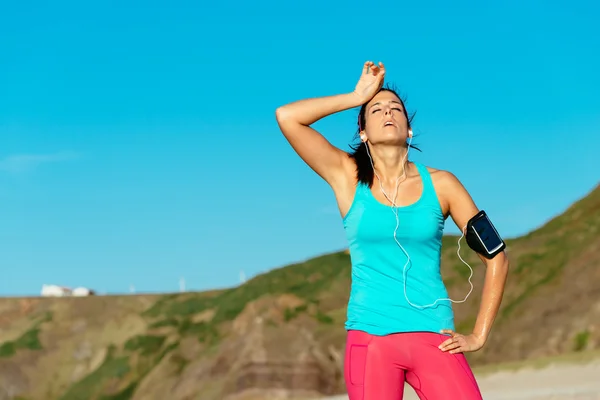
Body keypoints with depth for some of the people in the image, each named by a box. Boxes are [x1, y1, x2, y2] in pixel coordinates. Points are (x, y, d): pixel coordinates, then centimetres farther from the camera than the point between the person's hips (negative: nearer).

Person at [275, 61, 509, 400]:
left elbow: (496, 257, 8)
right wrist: (356, 97, 4)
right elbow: (287, 116, -5)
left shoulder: (440, 184, 4)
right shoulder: (348, 177, 5)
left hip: (434, 338, 0)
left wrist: (479, 335, 3)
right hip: (369, 338, 0)